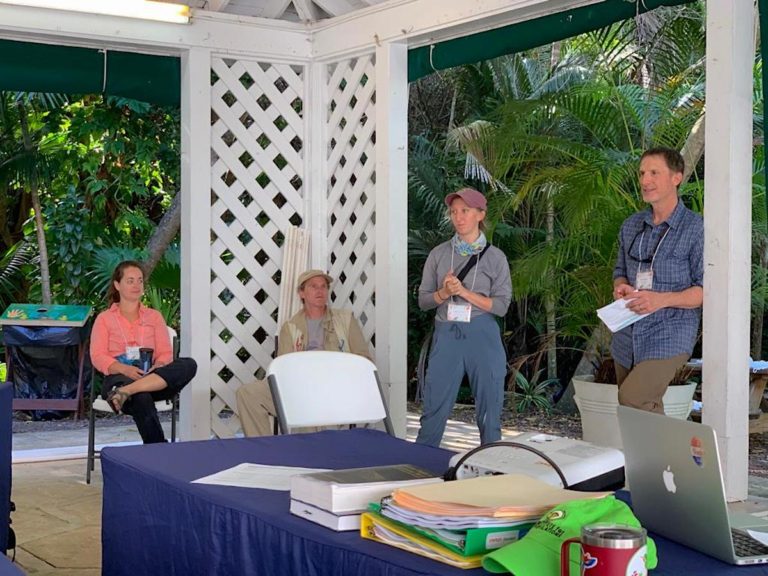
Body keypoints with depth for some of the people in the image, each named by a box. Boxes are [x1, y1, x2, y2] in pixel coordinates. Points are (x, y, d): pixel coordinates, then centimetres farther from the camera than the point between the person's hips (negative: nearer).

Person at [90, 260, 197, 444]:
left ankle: (125, 392, -45)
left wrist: (158, 367, -13)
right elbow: (97, 357, 3)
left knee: (188, 365, -31)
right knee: (142, 398, -41)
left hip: (150, 376, 3)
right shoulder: (104, 318, 18)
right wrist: (124, 369, -17)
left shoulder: (154, 316, 25)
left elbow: (165, 353, 13)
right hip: (119, 377, -3)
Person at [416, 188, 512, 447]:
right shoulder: (439, 254, 7)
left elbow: (501, 305, -3)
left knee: (489, 412, 4)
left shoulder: (495, 257, 2)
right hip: (446, 336, 1)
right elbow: (423, 299, 8)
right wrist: (444, 293, -12)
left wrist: (464, 292, -13)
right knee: (434, 409, 2)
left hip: (482, 337, -1)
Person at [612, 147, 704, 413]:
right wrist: (620, 287, -1)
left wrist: (662, 299, -23)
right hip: (627, 338, 6)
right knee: (647, 412, 10)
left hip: (669, 337, -6)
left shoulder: (696, 229, -8)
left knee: (631, 400, -23)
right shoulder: (631, 225, 12)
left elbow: (706, 289, -9)